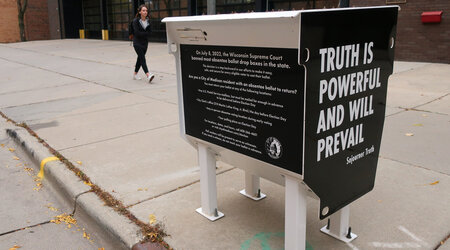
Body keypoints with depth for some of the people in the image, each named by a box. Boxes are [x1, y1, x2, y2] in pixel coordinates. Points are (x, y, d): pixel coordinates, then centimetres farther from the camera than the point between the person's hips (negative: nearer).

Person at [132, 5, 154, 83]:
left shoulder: (148, 21, 5)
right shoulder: (136, 21, -10)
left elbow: (149, 32, 1)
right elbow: (137, 33, -17)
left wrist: (142, 34, -13)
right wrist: (145, 33, -10)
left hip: (145, 43, 5)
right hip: (137, 43, -5)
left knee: (140, 58, 12)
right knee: (142, 58, -16)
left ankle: (135, 74, 26)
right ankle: (148, 75, -29)